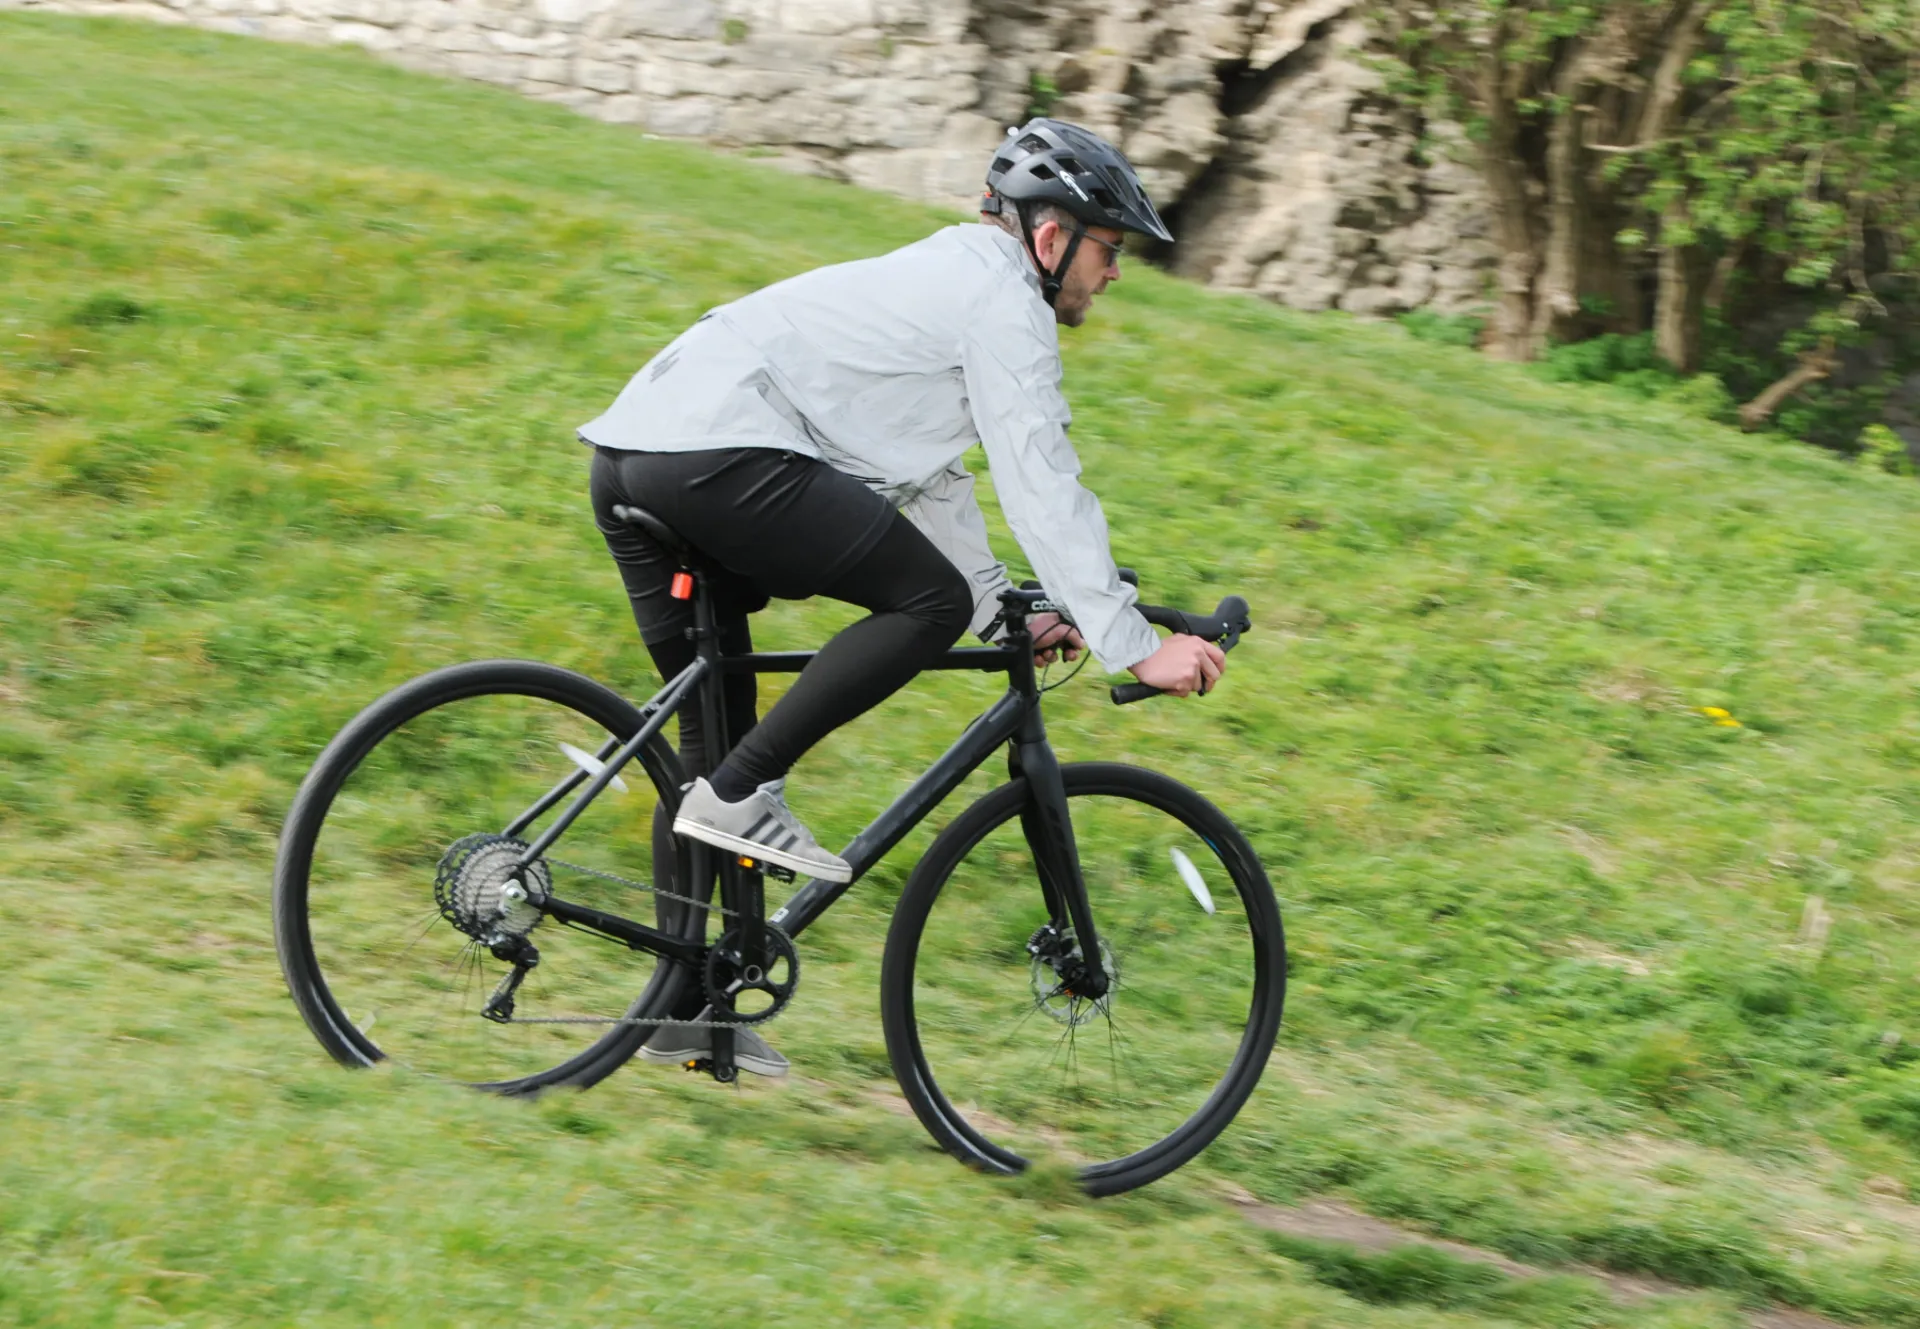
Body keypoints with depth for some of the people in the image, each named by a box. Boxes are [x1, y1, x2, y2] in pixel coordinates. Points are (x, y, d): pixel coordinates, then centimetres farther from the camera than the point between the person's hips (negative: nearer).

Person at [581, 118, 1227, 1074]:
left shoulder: (942, 280, 30)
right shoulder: (1000, 300, -1)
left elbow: (927, 476, 36)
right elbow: (1043, 487, -7)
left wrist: (1005, 615, 35)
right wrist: (1134, 647, -6)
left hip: (630, 458, 10)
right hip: (715, 455, -10)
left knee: (714, 729, 16)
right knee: (931, 599, -7)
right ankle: (743, 795, -8)